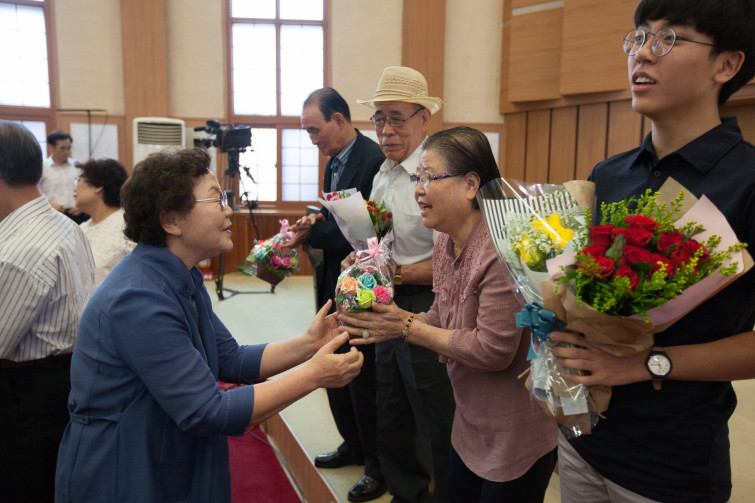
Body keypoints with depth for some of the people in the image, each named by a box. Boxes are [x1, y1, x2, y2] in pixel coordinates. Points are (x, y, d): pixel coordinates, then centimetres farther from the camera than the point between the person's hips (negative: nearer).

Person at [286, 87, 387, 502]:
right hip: (335, 282, 9)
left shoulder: (374, 160, -18)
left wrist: (310, 232, -18)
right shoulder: (334, 161, 11)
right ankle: (353, 445, 40)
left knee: (363, 378, 3)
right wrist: (313, 224, -4)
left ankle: (379, 466, 23)